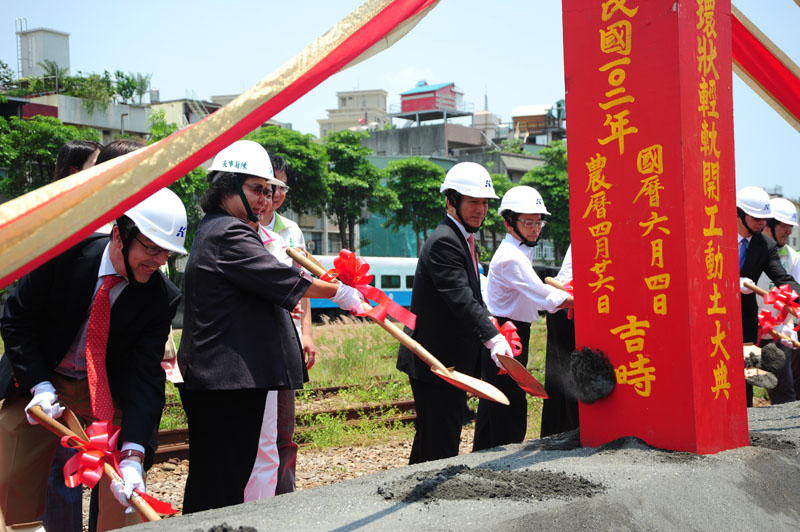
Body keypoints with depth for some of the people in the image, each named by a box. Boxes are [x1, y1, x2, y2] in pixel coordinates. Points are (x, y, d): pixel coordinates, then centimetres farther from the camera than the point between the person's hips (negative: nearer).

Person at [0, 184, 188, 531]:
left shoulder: (162, 299, -19)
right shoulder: (64, 254, -22)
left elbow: (144, 376, -21)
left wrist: (132, 454, -32)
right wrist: (40, 384, -22)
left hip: (107, 391, 0)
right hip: (37, 383, 0)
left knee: (122, 490, -11)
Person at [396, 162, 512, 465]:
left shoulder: (463, 239, 16)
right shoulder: (444, 241, -17)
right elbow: (461, 300, -29)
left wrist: (495, 326, 4)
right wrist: (493, 339, -37)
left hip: (452, 361, 10)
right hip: (436, 361, -10)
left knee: (431, 440, 17)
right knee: (441, 444, -8)